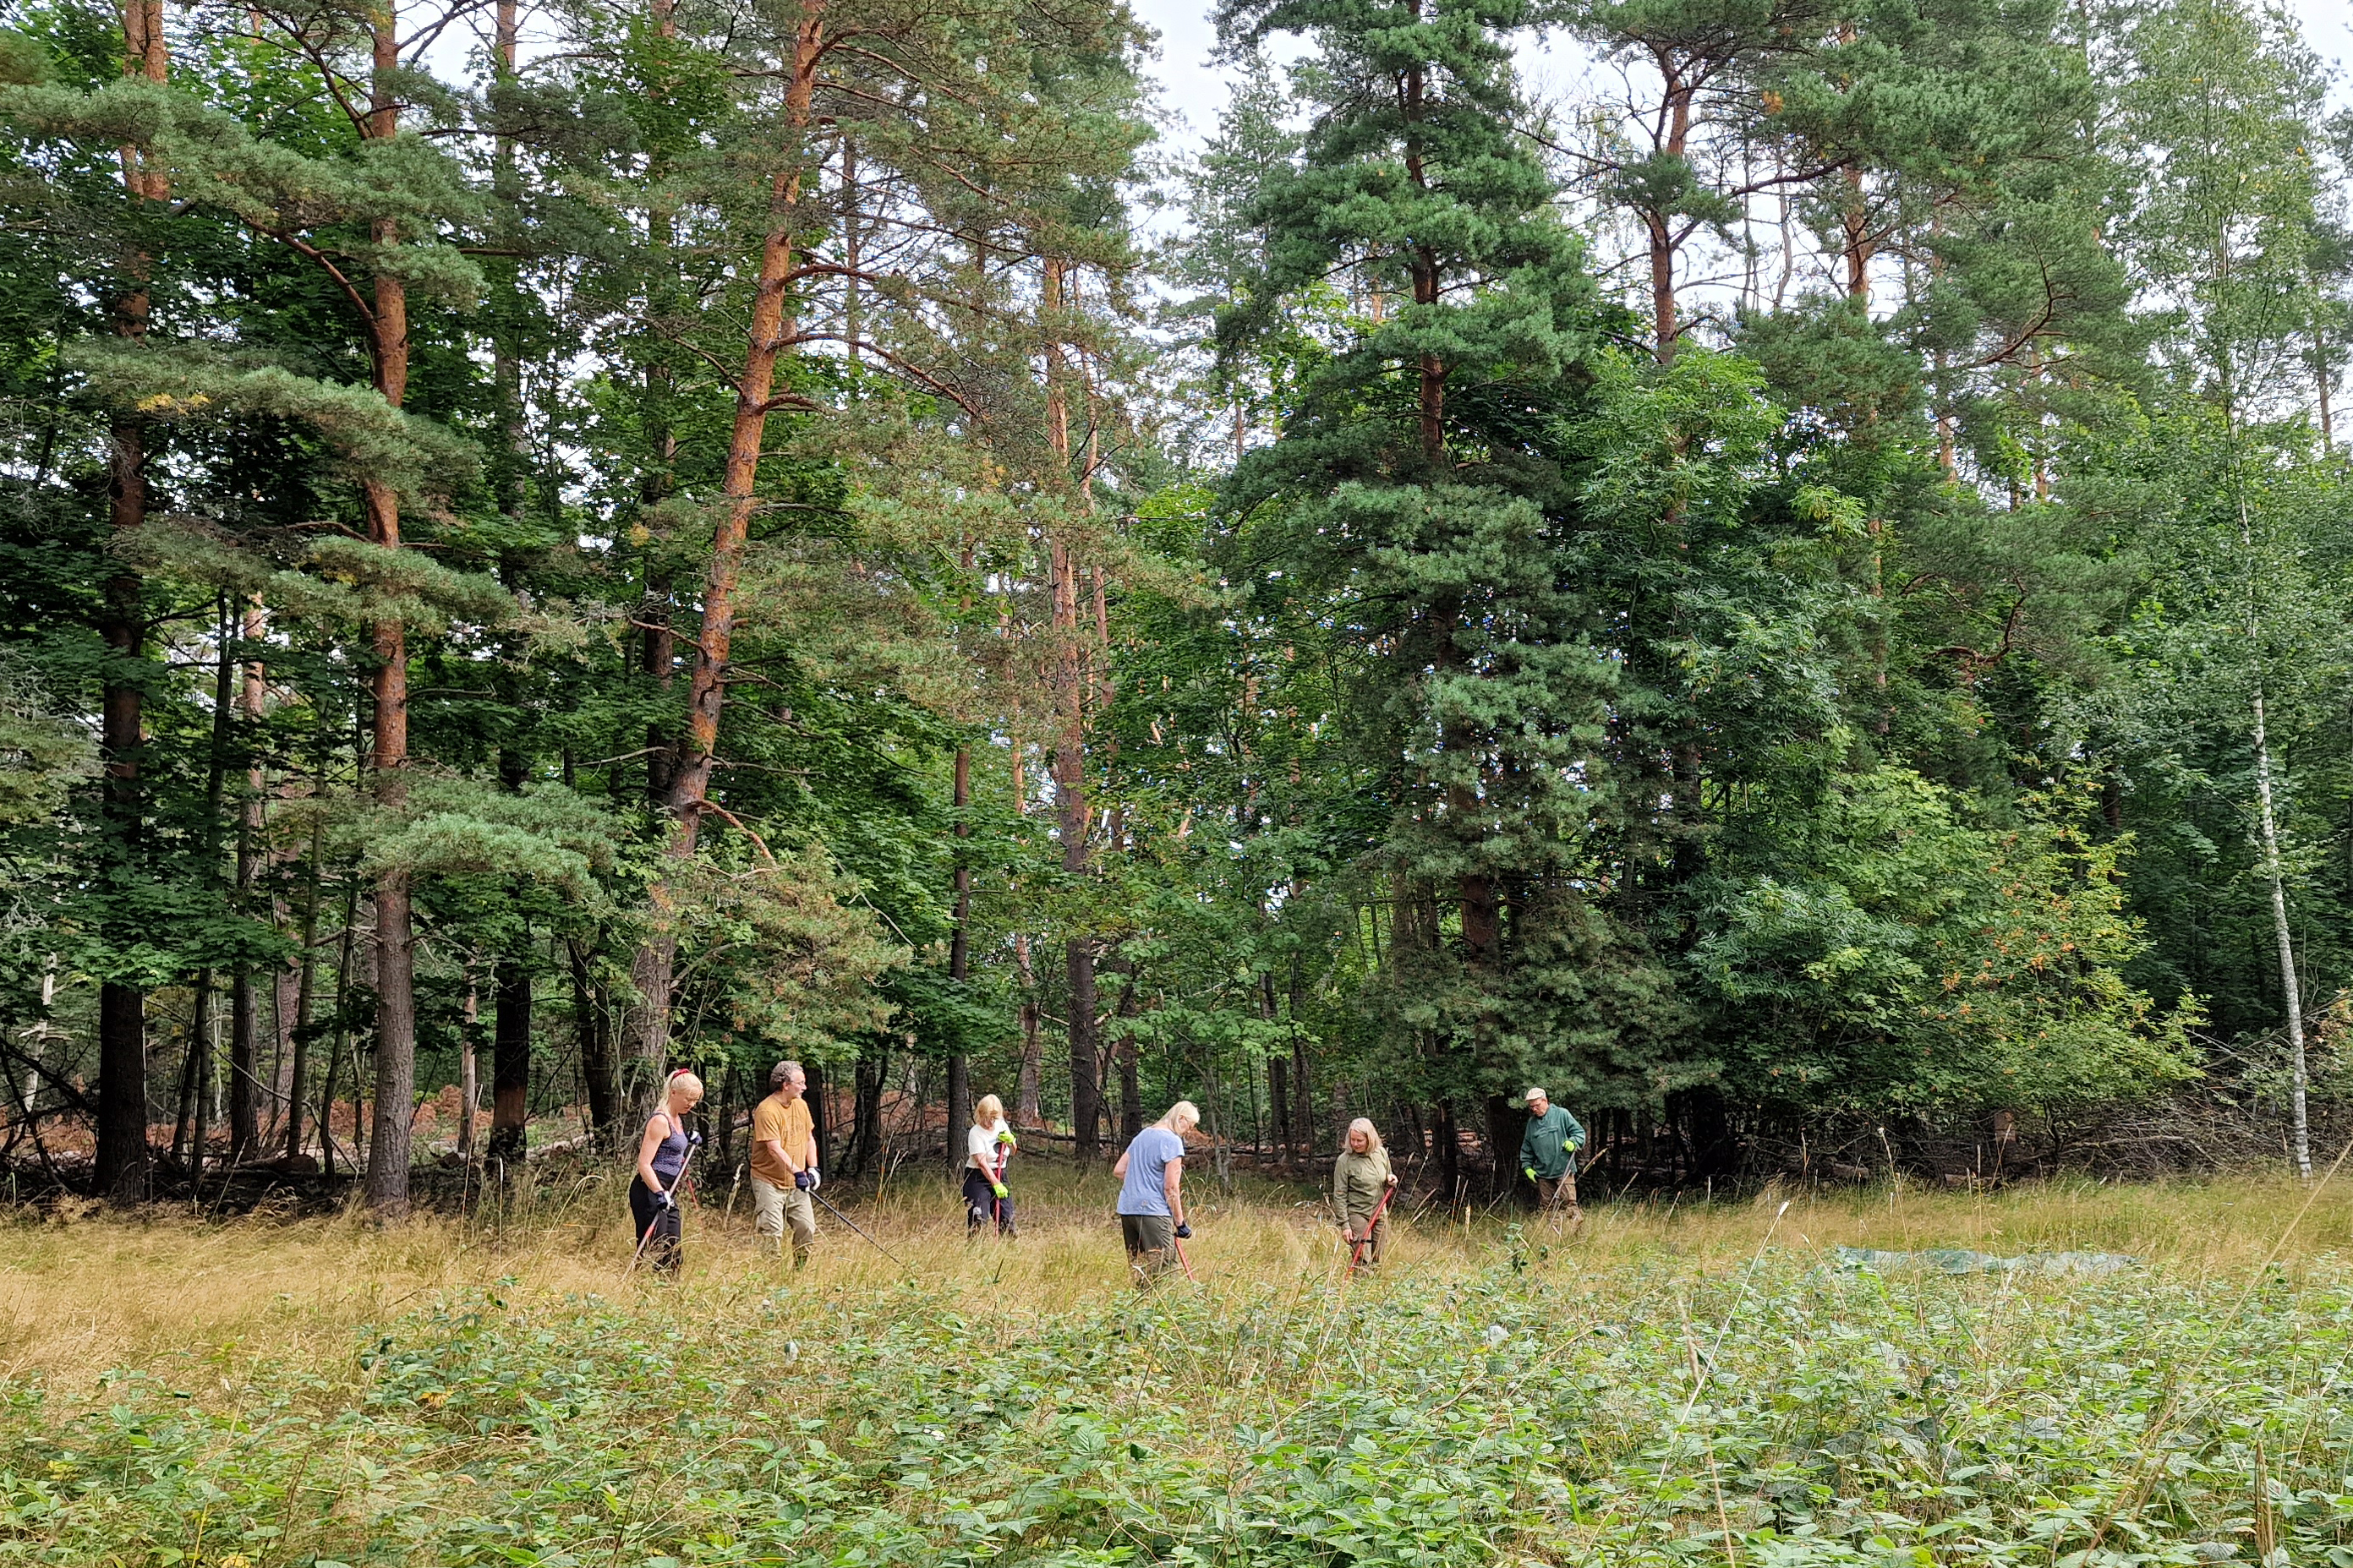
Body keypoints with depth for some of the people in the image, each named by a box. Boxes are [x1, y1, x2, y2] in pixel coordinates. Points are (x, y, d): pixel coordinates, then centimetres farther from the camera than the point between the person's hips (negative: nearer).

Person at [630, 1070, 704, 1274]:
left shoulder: (678, 1120, 14)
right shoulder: (660, 1121, -14)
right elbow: (644, 1164, -20)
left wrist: (689, 1141, 15)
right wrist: (660, 1194, -27)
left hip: (667, 1192, 10)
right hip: (649, 1191, -10)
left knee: (673, 1254, 10)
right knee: (655, 1251, -11)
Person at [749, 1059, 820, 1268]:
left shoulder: (801, 1105, 7)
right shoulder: (767, 1110, -18)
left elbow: (809, 1138, 16)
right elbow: (774, 1149, -24)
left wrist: (812, 1169, 5)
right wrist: (797, 1172, -30)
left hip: (797, 1184, 7)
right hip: (769, 1182, -7)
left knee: (807, 1229, 5)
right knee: (772, 1233, -10)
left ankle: (800, 1272, 19)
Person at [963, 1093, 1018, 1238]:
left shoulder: (1001, 1125, 5)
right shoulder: (976, 1133, -14)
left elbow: (1013, 1152, 18)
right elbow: (982, 1162, -22)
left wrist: (1011, 1141, -5)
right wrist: (996, 1184, -28)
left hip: (999, 1175, 6)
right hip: (978, 1178, -6)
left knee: (1007, 1217, 2)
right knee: (978, 1219, -15)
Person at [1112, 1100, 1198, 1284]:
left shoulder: (1143, 1135, 17)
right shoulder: (1172, 1141, -8)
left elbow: (1119, 1170, 19)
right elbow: (1171, 1187, -12)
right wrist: (1181, 1223, -7)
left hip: (1126, 1209, 8)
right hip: (1153, 1211, -8)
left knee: (1138, 1270, 12)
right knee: (1165, 1270, -9)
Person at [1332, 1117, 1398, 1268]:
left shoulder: (1381, 1153, 3)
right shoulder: (1344, 1161, -11)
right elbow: (1339, 1196, -9)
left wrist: (1390, 1180, -4)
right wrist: (1344, 1224, -13)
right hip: (1357, 1215, -5)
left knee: (1377, 1263, 9)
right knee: (1363, 1262, -11)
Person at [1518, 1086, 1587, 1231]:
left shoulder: (1562, 1115, -1)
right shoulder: (1531, 1122, 13)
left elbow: (1579, 1132, 3)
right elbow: (1526, 1148, 20)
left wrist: (1573, 1142, -16)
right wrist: (1527, 1166, 12)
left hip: (1564, 1170, -5)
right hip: (1542, 1173, 5)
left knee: (1569, 1202, -11)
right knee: (1546, 1207, 5)